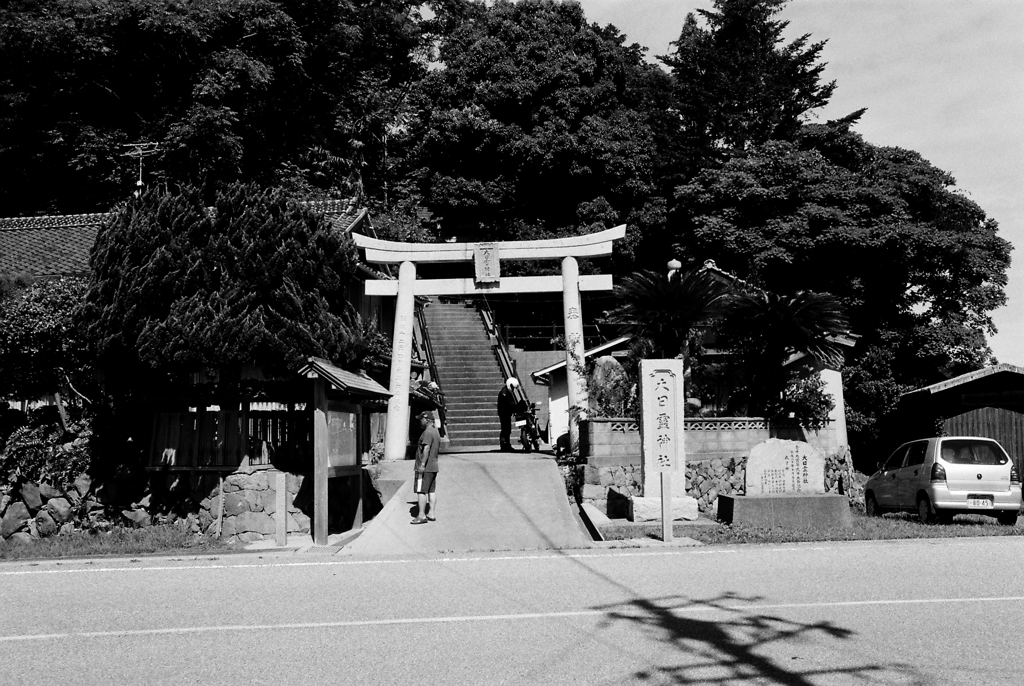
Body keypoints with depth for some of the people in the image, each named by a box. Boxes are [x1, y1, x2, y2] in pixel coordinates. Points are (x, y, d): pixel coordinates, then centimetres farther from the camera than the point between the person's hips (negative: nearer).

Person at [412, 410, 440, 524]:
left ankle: (421, 516, -10)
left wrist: (422, 464, -26)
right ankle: (432, 513, 14)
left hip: (425, 468, -10)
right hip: (434, 467, 10)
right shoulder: (436, 432, 17)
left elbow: (426, 449, -24)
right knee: (431, 491, 11)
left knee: (421, 491, -8)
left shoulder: (427, 432, -14)